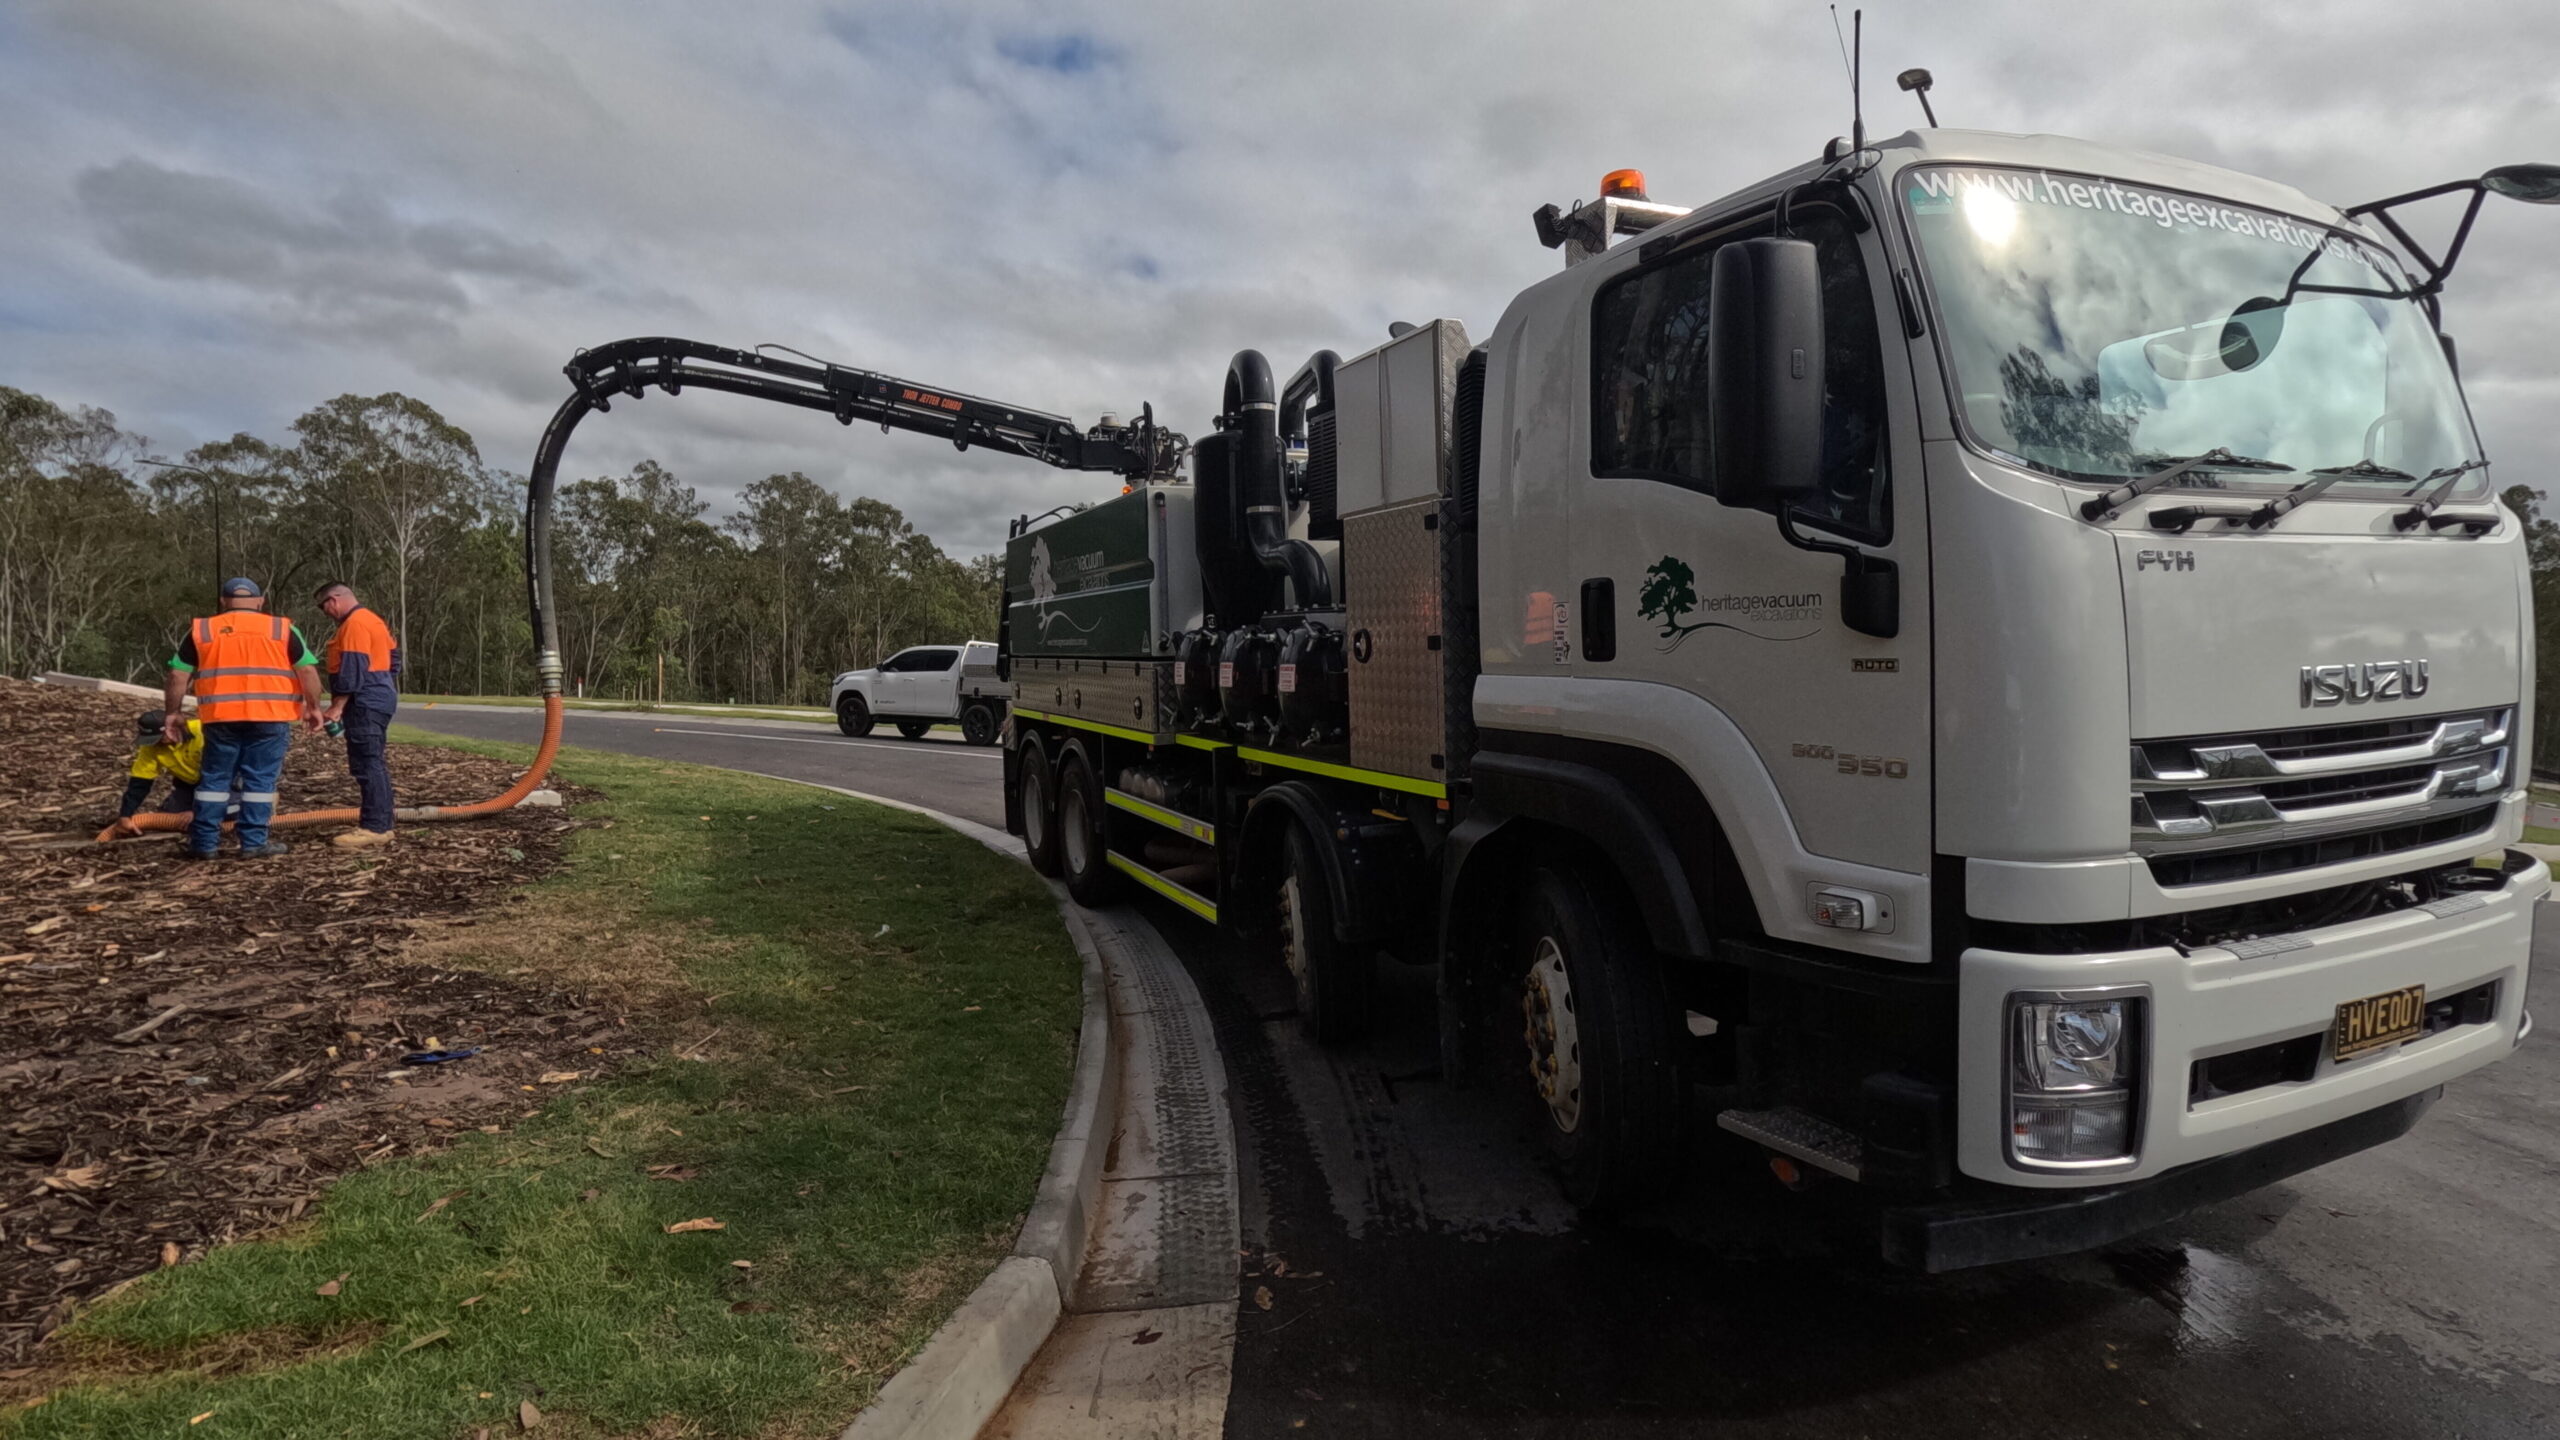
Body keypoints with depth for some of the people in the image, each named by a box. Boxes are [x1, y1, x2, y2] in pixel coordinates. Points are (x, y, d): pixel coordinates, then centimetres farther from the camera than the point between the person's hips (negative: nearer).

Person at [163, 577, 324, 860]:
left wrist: (173, 714, 16)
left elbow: (178, 675, 8)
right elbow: (308, 671, -2)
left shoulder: (201, 630, 9)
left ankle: (203, 842, 15)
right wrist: (313, 707, 8)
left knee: (215, 778, 12)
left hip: (221, 717, 2)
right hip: (270, 716, -2)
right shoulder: (282, 629, 4)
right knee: (260, 780, 4)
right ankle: (253, 842, 5)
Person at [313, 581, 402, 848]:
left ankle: (374, 827, -10)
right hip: (379, 699, 11)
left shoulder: (355, 624, -14)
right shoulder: (371, 619, 18)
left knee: (367, 763, -10)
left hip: (365, 703, -11)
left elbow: (352, 670, -20)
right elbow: (393, 657, 22)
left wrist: (337, 706, -19)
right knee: (373, 763, 13)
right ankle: (379, 823, 18)